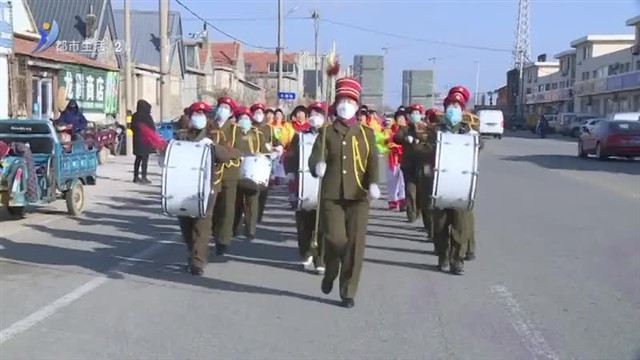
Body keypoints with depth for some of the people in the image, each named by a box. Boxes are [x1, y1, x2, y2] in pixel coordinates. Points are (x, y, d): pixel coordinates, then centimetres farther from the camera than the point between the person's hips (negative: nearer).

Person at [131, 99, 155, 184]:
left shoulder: (135, 116, 5)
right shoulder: (146, 116, -15)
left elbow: (132, 127, 12)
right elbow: (152, 128, -10)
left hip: (137, 139, 7)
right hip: (145, 140, -7)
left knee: (138, 158, 15)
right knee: (145, 159, -4)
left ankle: (136, 176, 19)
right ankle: (144, 178, -6)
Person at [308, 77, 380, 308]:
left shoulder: (367, 133, 10)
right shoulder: (326, 132, 8)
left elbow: (373, 161, -1)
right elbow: (314, 157, -4)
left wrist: (373, 183, -20)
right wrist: (317, 167, -28)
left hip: (358, 196, 1)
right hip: (331, 195, -1)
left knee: (355, 244, -1)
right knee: (335, 239, -11)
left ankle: (348, 292, 11)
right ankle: (330, 273, 22)